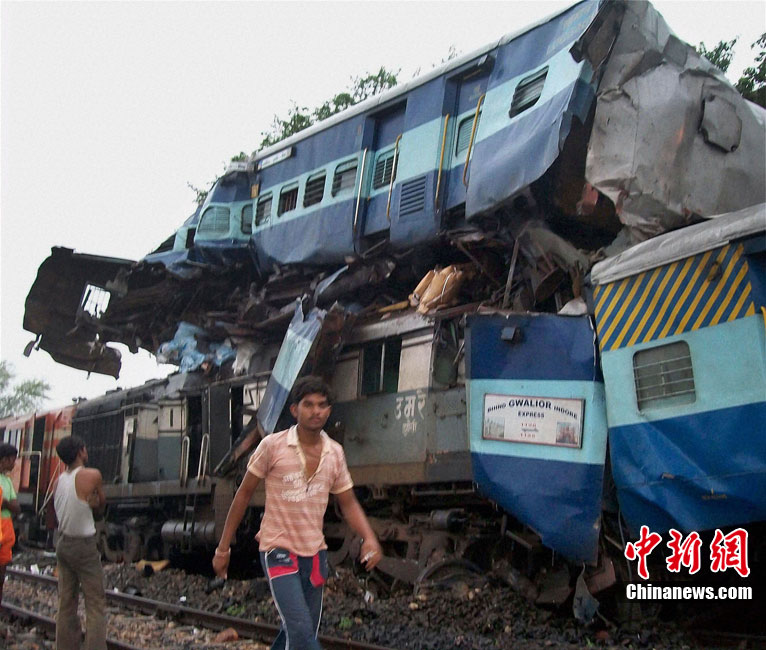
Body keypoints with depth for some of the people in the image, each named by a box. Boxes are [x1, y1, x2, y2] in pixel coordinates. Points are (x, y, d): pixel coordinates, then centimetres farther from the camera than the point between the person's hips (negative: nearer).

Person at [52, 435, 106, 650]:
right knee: (96, 605, -2)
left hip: (63, 543, 7)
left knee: (66, 605, 11)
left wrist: (88, 504, 2)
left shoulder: (58, 480, 6)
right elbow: (102, 504, 3)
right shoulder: (91, 476, -12)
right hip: (84, 546, -6)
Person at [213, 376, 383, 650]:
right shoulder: (273, 446, -9)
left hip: (315, 553, 5)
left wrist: (369, 538, -7)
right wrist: (223, 548, 0)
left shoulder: (335, 452, 4)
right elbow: (243, 495, -1)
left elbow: (348, 503, 11)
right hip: (278, 551, -5)